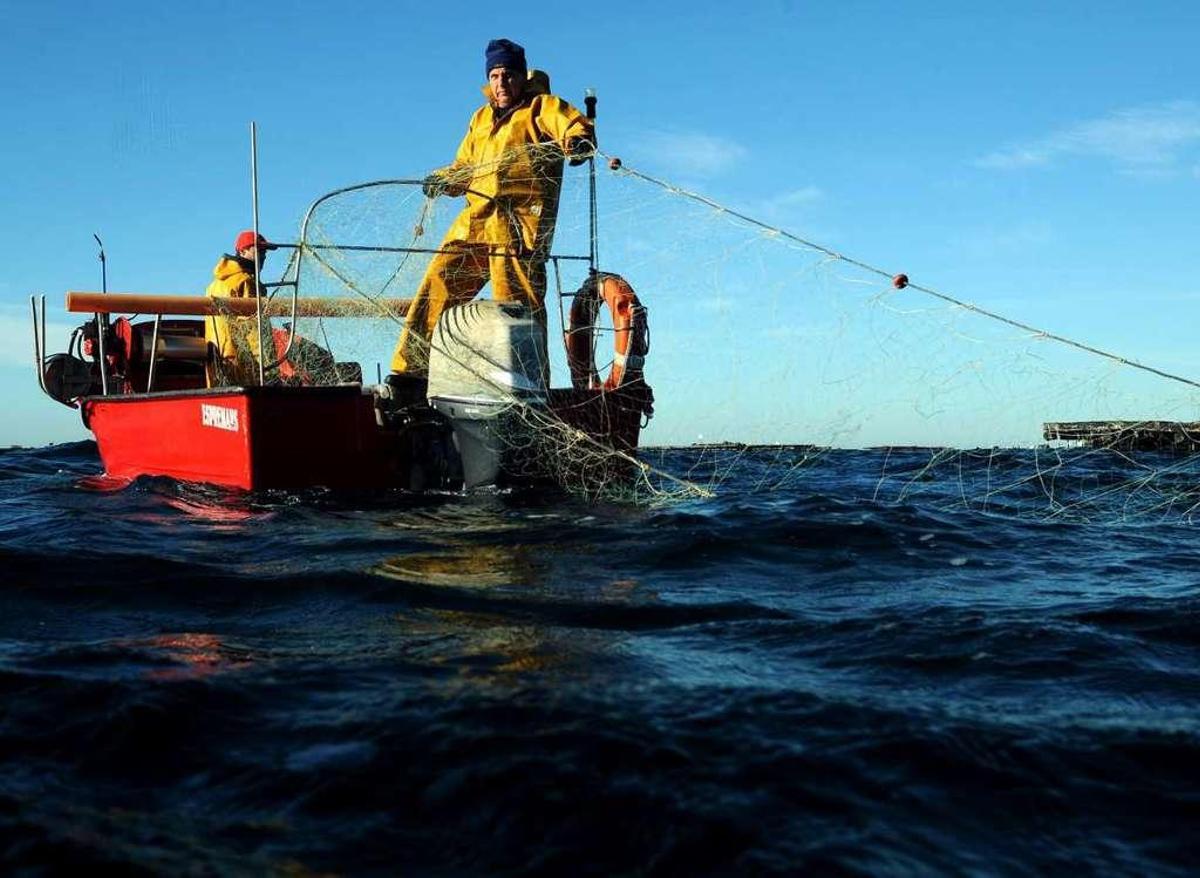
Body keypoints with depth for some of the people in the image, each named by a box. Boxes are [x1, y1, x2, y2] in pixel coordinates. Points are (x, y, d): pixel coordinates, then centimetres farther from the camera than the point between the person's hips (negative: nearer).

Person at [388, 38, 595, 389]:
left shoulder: (542, 107, 10)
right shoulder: (480, 118, 30)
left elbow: (579, 127, -7)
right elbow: (464, 167, 35)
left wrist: (577, 141, -31)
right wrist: (442, 180, 14)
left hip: (519, 221, -6)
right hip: (474, 220, 6)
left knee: (517, 304, -12)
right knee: (437, 286, -1)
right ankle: (410, 371, 3)